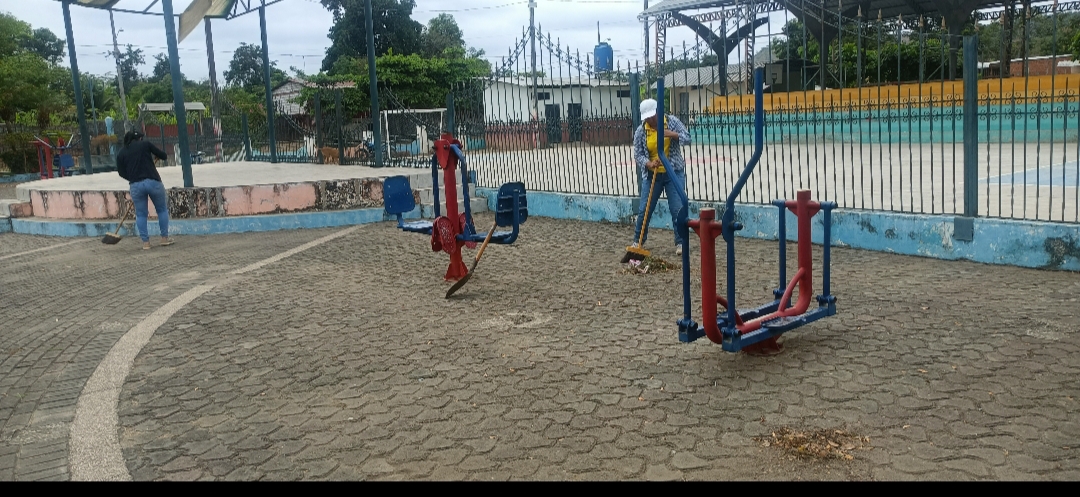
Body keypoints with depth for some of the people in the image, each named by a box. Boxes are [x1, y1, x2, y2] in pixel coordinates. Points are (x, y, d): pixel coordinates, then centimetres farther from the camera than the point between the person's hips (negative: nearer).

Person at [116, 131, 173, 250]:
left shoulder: (121, 154, 11)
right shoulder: (145, 145, 5)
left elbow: (122, 173, 9)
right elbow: (164, 156, 10)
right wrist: (154, 155, 33)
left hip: (135, 185, 2)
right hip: (153, 182, -2)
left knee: (141, 214, 12)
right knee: (162, 209, 15)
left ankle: (145, 242, 11)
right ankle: (165, 238, 17)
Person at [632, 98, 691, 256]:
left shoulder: (672, 122, -5)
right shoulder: (641, 131, -5)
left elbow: (687, 138, -7)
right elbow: (638, 154, -6)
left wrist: (672, 134, -24)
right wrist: (648, 164, -25)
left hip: (674, 172, -1)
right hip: (651, 174, 1)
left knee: (677, 209, -4)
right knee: (644, 209, 4)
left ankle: (680, 243, 6)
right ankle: (637, 241, 20)